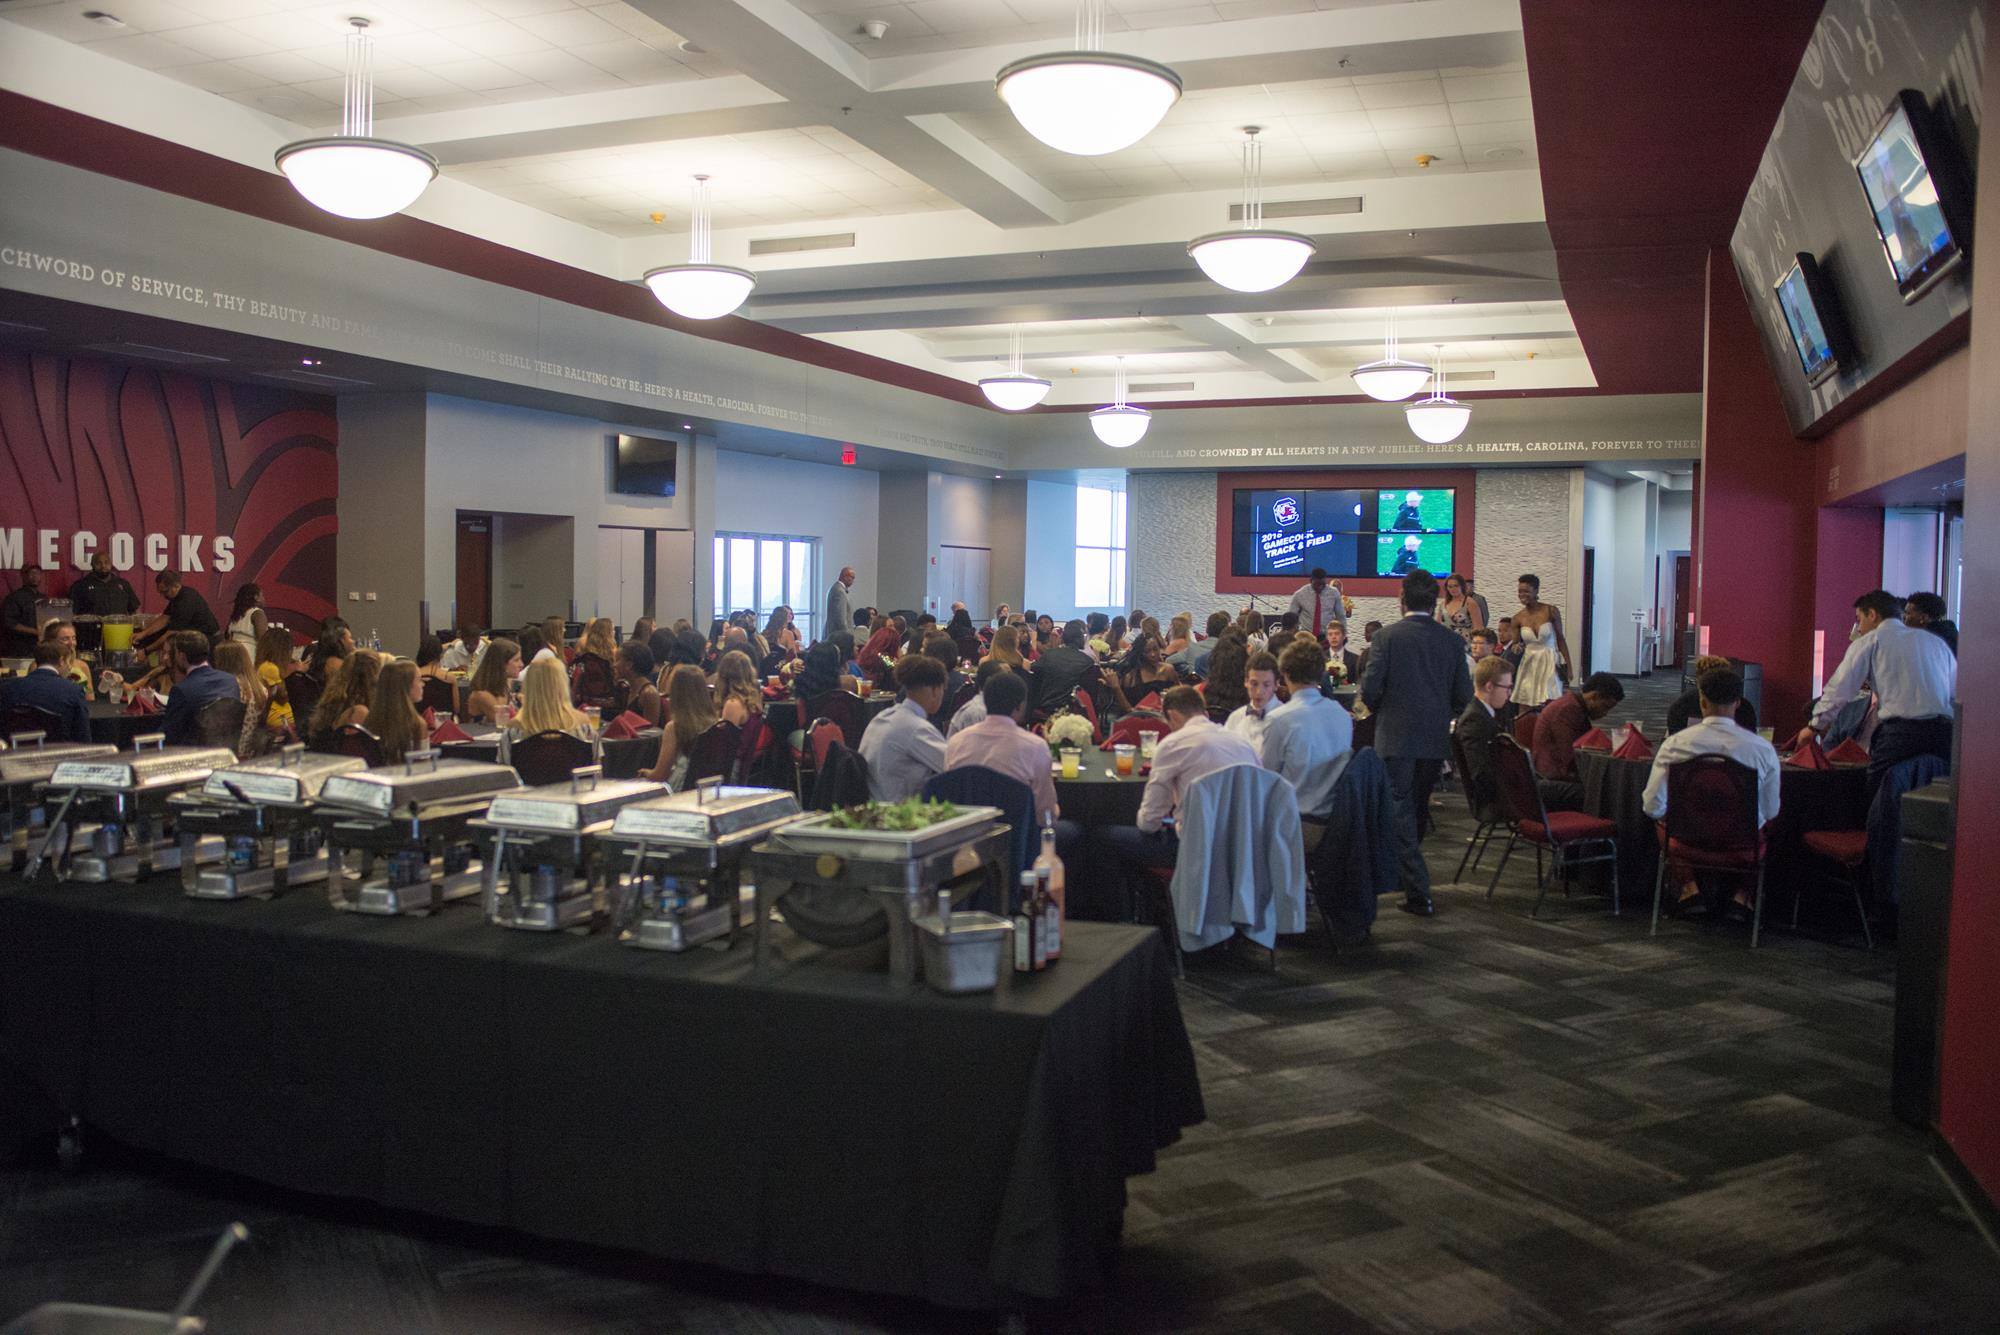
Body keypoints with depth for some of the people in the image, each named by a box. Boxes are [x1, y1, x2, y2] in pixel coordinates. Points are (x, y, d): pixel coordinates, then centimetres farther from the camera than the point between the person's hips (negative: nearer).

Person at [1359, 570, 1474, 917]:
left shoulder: (1386, 637, -9)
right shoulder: (1452, 641, 0)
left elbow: (1370, 689, -11)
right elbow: (1463, 696, 1)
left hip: (1396, 737, -4)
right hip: (1435, 739, 4)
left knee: (1401, 812, -1)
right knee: (1416, 810, 19)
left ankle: (1418, 892, -7)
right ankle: (1406, 872, 36)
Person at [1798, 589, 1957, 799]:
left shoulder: (1869, 642, 8)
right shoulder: (1937, 641, 21)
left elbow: (1839, 689, 5)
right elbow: (1958, 691, 19)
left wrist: (1814, 727, 15)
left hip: (1899, 732, -5)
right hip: (1943, 732, 5)